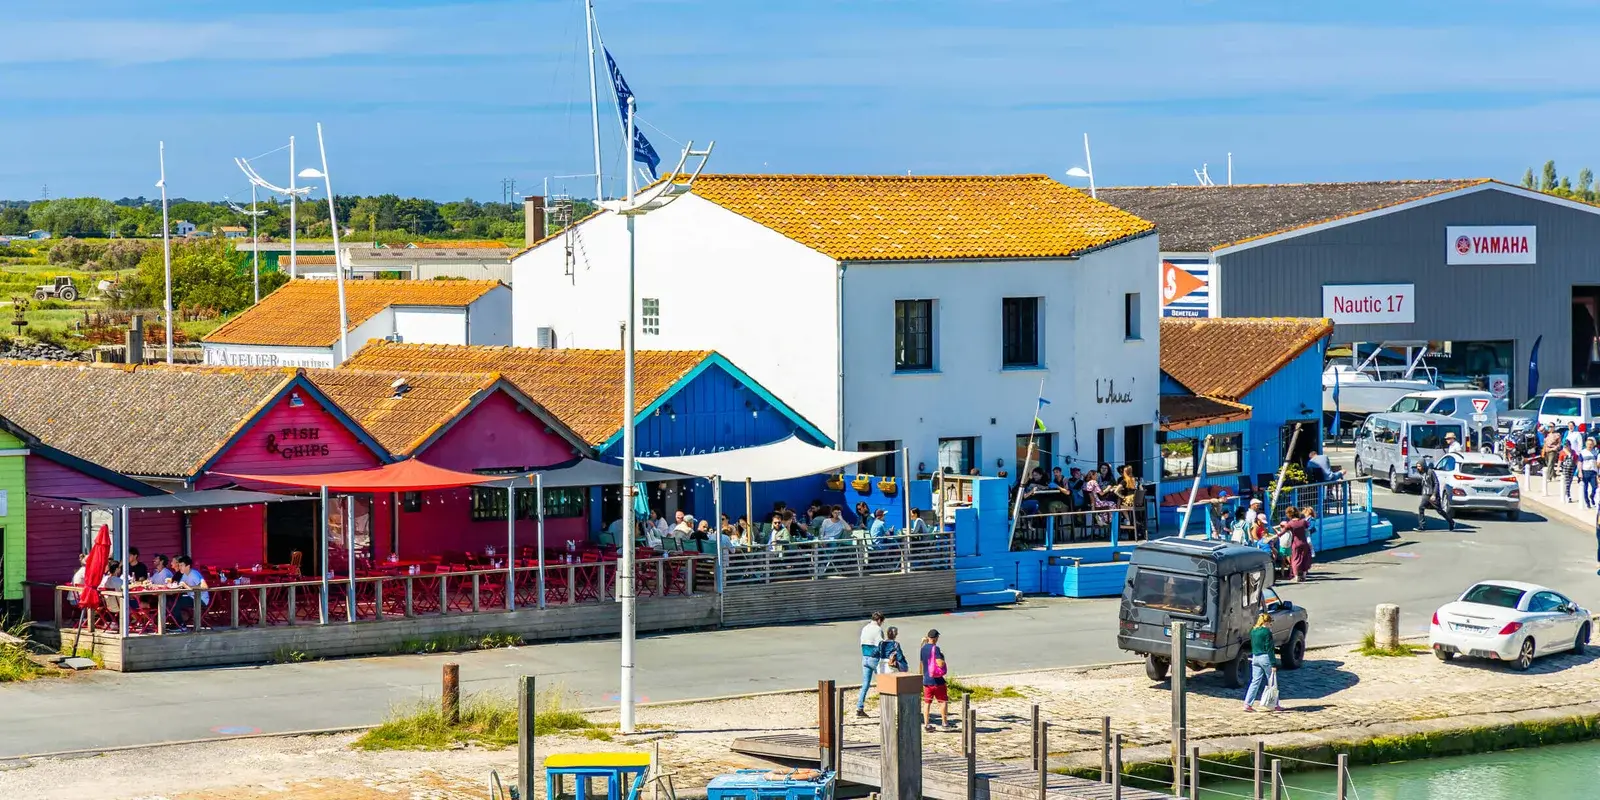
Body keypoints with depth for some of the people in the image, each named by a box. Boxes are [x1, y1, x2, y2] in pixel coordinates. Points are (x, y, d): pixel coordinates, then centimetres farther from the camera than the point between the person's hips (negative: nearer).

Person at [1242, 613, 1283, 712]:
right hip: (1265, 658, -7)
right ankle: (1275, 705, 14)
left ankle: (1247, 704, -2)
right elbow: (1269, 649, -15)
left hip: (1255, 658, 7)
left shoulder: (1253, 631, 9)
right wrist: (1273, 664, -14)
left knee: (1255, 681, 8)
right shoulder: (1266, 632, -13)